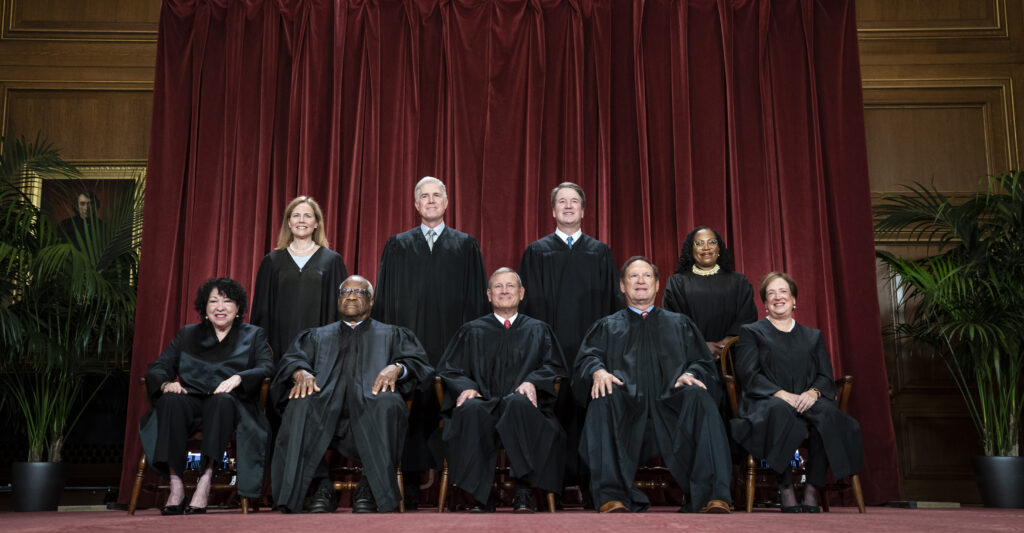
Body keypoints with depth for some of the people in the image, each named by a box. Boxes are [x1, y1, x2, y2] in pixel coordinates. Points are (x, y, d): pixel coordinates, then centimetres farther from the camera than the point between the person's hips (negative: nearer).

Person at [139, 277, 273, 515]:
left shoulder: (253, 335, 18)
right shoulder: (187, 334, 25)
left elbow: (267, 368, 0)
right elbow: (158, 367, 14)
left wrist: (238, 378, -20)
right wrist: (166, 383, -10)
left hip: (229, 404, -2)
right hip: (191, 402, 2)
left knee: (222, 400, -37)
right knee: (170, 401, -32)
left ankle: (205, 481, -39)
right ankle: (175, 485, -34)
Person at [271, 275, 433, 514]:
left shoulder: (392, 335, 26)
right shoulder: (317, 336, 31)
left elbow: (418, 360, 10)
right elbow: (292, 359, 14)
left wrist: (396, 368, -12)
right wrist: (301, 372, -10)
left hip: (369, 409, -1)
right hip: (326, 408, 1)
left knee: (387, 403, -36)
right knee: (300, 404, -33)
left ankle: (370, 487, -23)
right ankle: (321, 486, -23)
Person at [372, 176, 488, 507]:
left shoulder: (466, 246, 11)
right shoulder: (398, 246, 12)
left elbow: (476, 298, 7)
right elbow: (385, 298, 10)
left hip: (452, 342, 0)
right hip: (409, 340, 1)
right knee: (412, 408, -1)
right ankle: (412, 485, 7)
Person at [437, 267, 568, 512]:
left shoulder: (539, 331, 22)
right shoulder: (472, 331, 22)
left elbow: (555, 366, 11)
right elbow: (449, 369, 14)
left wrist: (532, 382, -10)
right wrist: (466, 387, -9)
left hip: (522, 406, 0)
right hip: (484, 404, 1)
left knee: (518, 403, -38)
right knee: (471, 409, -37)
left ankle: (523, 490, -34)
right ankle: (479, 496, -33)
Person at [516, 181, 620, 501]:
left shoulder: (600, 253, 12)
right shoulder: (536, 253, 9)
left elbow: (613, 303, 10)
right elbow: (528, 303, 6)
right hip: (549, 346, -1)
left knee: (588, 411, 1)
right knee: (554, 411, -2)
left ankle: (590, 482, 9)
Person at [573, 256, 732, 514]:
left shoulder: (680, 323, 29)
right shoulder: (607, 326, 26)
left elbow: (703, 362, 17)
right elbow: (587, 357, 10)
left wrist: (690, 374, -8)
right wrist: (598, 371, -16)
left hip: (671, 406, 1)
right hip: (626, 409, 0)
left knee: (698, 397, -31)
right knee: (603, 399, -33)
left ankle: (714, 498, -38)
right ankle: (612, 498, -41)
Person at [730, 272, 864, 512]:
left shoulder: (812, 336, 26)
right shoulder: (751, 332, 16)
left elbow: (826, 376, 13)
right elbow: (748, 375, 1)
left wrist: (814, 392, -12)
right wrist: (781, 394, -15)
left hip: (806, 401, 3)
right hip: (768, 401, -3)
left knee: (827, 412, -34)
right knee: (779, 411, -40)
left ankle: (812, 491, -29)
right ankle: (786, 490, -32)